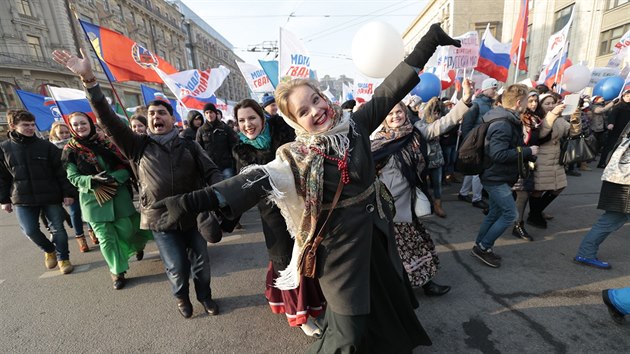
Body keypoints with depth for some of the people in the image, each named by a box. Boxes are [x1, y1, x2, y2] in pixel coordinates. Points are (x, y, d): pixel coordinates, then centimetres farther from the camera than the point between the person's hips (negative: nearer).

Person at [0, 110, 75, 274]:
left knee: (58, 228, 4)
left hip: (51, 196, -1)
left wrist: (68, 193, -9)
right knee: (30, 230, 0)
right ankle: (49, 251, 29)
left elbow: (61, 171, -4)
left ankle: (63, 259, 21)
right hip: (22, 199, 2)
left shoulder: (46, 146, -3)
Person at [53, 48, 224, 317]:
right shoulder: (139, 147, 4)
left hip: (192, 215, 1)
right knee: (177, 267, 3)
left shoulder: (189, 146, 5)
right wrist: (88, 79, -16)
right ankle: (181, 297, 36)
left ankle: (205, 296, 38)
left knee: (200, 260, 11)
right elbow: (108, 119, -6)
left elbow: (212, 172, -2)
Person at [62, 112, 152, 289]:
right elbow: (72, 177, -3)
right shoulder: (70, 150, 0)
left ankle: (134, 248, 38)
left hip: (118, 195, 0)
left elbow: (126, 167, -3)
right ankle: (117, 271, 19)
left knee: (126, 230, 2)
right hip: (93, 199, 0)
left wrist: (114, 177, -22)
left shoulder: (106, 143, 0)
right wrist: (92, 180, -22)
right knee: (106, 237, 3)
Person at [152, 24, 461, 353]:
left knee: (390, 301, 27)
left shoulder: (354, 125, -5)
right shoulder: (296, 156, -16)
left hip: (376, 233, 6)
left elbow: (389, 90, -1)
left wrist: (429, 40, 3)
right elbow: (255, 180, -28)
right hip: (340, 245, -5)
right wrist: (192, 201, -40)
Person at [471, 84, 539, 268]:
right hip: (496, 178, -10)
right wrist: (527, 151, -21)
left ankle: (480, 246, 25)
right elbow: (498, 154, -30)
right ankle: (483, 247, 4)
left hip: (498, 177, 10)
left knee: (495, 213, 15)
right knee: (510, 214, -6)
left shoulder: (507, 120, 11)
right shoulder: (503, 124, -22)